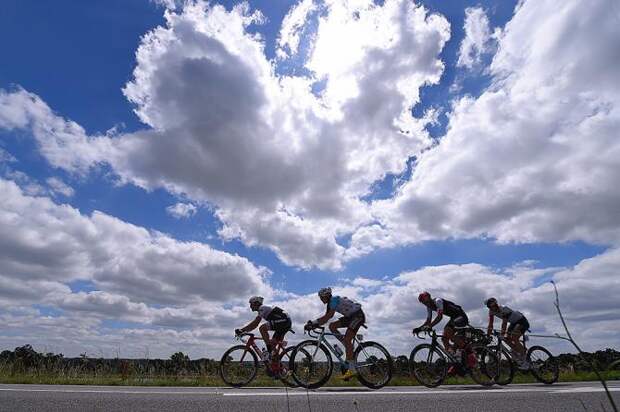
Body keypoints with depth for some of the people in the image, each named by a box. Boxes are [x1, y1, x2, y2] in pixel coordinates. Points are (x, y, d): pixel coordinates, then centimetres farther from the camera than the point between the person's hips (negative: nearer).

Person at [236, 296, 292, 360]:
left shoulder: (262, 308, -7)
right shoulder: (263, 309, 21)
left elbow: (255, 323, -14)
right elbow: (255, 324, 24)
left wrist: (242, 330, -11)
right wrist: (244, 331, 19)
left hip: (283, 321, -11)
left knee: (262, 328, -16)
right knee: (274, 343, 14)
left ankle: (269, 352, -13)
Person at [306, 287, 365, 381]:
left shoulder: (334, 300, -21)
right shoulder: (330, 302, 6)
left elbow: (328, 316, -30)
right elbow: (326, 317, 5)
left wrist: (315, 323, -32)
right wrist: (313, 323, -7)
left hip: (358, 315, -9)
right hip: (350, 316, 9)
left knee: (347, 340, -18)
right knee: (332, 326, -1)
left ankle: (351, 369, -16)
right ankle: (349, 347, 5)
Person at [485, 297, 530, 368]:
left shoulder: (504, 309, -31)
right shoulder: (491, 311, -11)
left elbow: (504, 323, -35)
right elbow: (490, 324, -7)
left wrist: (502, 335, -39)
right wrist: (488, 335, -10)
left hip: (522, 321, -7)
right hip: (514, 322, 7)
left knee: (514, 339, -22)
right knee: (507, 339, -6)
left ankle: (524, 362, -14)